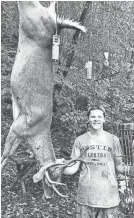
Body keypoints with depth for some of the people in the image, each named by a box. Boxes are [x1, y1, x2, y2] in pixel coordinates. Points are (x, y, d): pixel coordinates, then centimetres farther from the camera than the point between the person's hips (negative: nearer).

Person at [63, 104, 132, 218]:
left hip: (109, 196, 0)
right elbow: (74, 168, 2)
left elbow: (119, 166, 6)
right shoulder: (80, 140, 3)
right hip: (85, 196, 1)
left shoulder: (113, 139, 2)